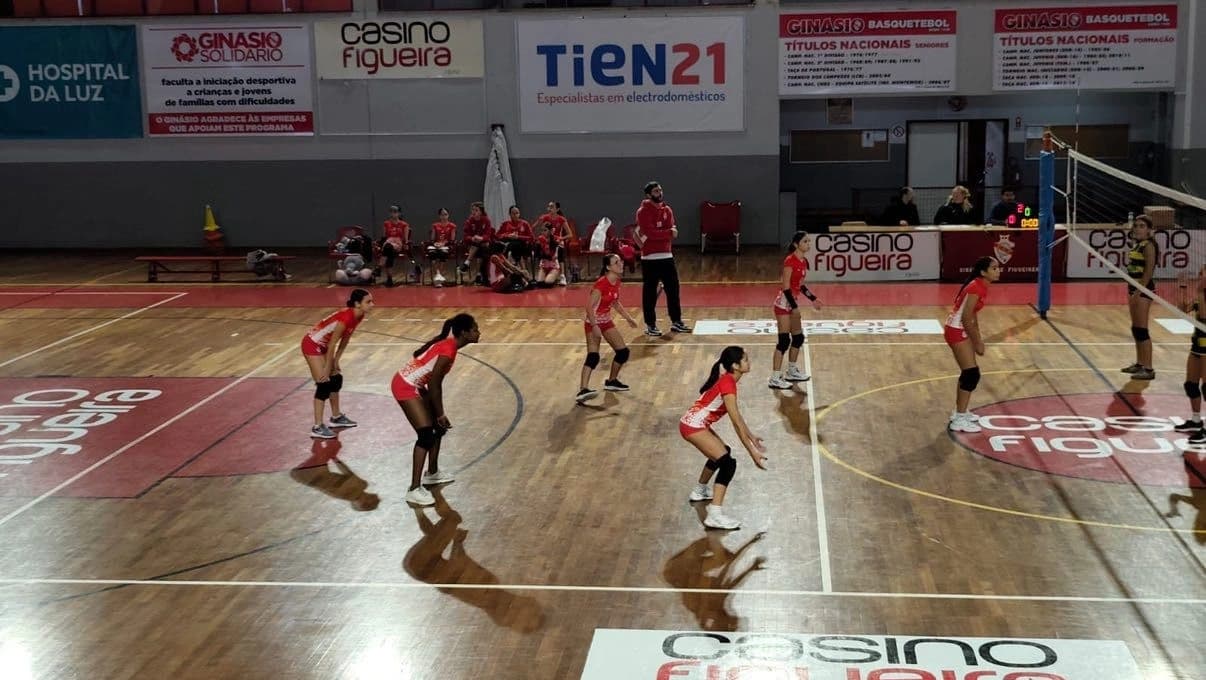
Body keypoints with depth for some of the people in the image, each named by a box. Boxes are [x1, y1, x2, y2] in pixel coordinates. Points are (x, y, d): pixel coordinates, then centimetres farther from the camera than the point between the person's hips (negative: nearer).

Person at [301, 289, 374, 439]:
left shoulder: (358, 316, -4)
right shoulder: (346, 317, -30)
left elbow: (345, 339, 7)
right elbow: (332, 344, -25)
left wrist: (336, 361, 6)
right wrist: (327, 368, -18)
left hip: (322, 346, 9)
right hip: (312, 345, -9)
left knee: (336, 378, 15)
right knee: (324, 383, -13)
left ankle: (336, 417, 30)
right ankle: (317, 428, -11)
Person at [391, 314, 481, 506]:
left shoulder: (448, 344, 6)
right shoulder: (448, 350, -23)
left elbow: (435, 382, 12)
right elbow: (434, 385, -21)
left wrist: (440, 414, 13)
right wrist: (440, 414, -12)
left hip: (414, 385, 10)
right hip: (405, 387, -10)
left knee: (439, 426, 18)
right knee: (426, 434, -14)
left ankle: (432, 473, 34)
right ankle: (414, 490, -13)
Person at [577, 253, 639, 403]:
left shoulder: (616, 282, 1)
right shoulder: (601, 284, -24)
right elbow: (589, 307, -29)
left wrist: (628, 318, 21)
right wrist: (594, 326, -37)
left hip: (607, 321, 9)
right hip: (593, 323, -9)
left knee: (623, 352, 12)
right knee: (593, 356, -24)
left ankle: (611, 381, 31)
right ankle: (583, 390, -34)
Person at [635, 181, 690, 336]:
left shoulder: (667, 210, 11)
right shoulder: (643, 212, -9)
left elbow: (672, 231, 3)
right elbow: (650, 233, -21)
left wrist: (657, 234, -14)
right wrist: (668, 233, -15)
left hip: (666, 255, 6)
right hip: (650, 258, -6)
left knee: (673, 289, 9)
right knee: (650, 293, -1)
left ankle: (676, 322, 18)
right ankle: (650, 325, 6)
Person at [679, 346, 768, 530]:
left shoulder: (727, 380, 8)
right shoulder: (727, 384, -20)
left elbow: (736, 416, 19)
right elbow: (736, 423, -21)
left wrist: (751, 437, 24)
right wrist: (752, 452, -19)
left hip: (694, 423, 10)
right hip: (693, 426, -10)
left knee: (722, 453, 27)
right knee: (728, 463, -15)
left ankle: (699, 491, 43)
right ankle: (715, 515, -21)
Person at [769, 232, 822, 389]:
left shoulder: (804, 261, 9)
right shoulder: (790, 261, -18)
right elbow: (785, 286, -20)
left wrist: (813, 299, 18)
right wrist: (795, 306, -23)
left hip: (792, 302, 9)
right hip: (783, 303, -9)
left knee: (798, 338, 15)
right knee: (784, 341, -10)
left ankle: (792, 372, 30)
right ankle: (775, 379, -8)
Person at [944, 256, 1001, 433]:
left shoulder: (981, 286, 6)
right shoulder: (976, 288, -23)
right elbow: (966, 318, -23)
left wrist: (978, 338, 15)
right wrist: (977, 343, -15)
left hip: (962, 330, 10)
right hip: (956, 331, -10)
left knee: (968, 373, 18)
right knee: (972, 374, -8)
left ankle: (960, 412, 31)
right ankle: (959, 420, -4)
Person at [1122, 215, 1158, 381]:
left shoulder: (1149, 245, -13)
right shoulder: (1137, 244, 13)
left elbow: (1149, 271, -18)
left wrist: (1138, 292, -21)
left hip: (1144, 289, -9)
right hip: (1133, 288, 9)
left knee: (1141, 330, -9)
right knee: (1135, 329, 13)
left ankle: (1149, 369, -6)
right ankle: (1140, 363, 22)